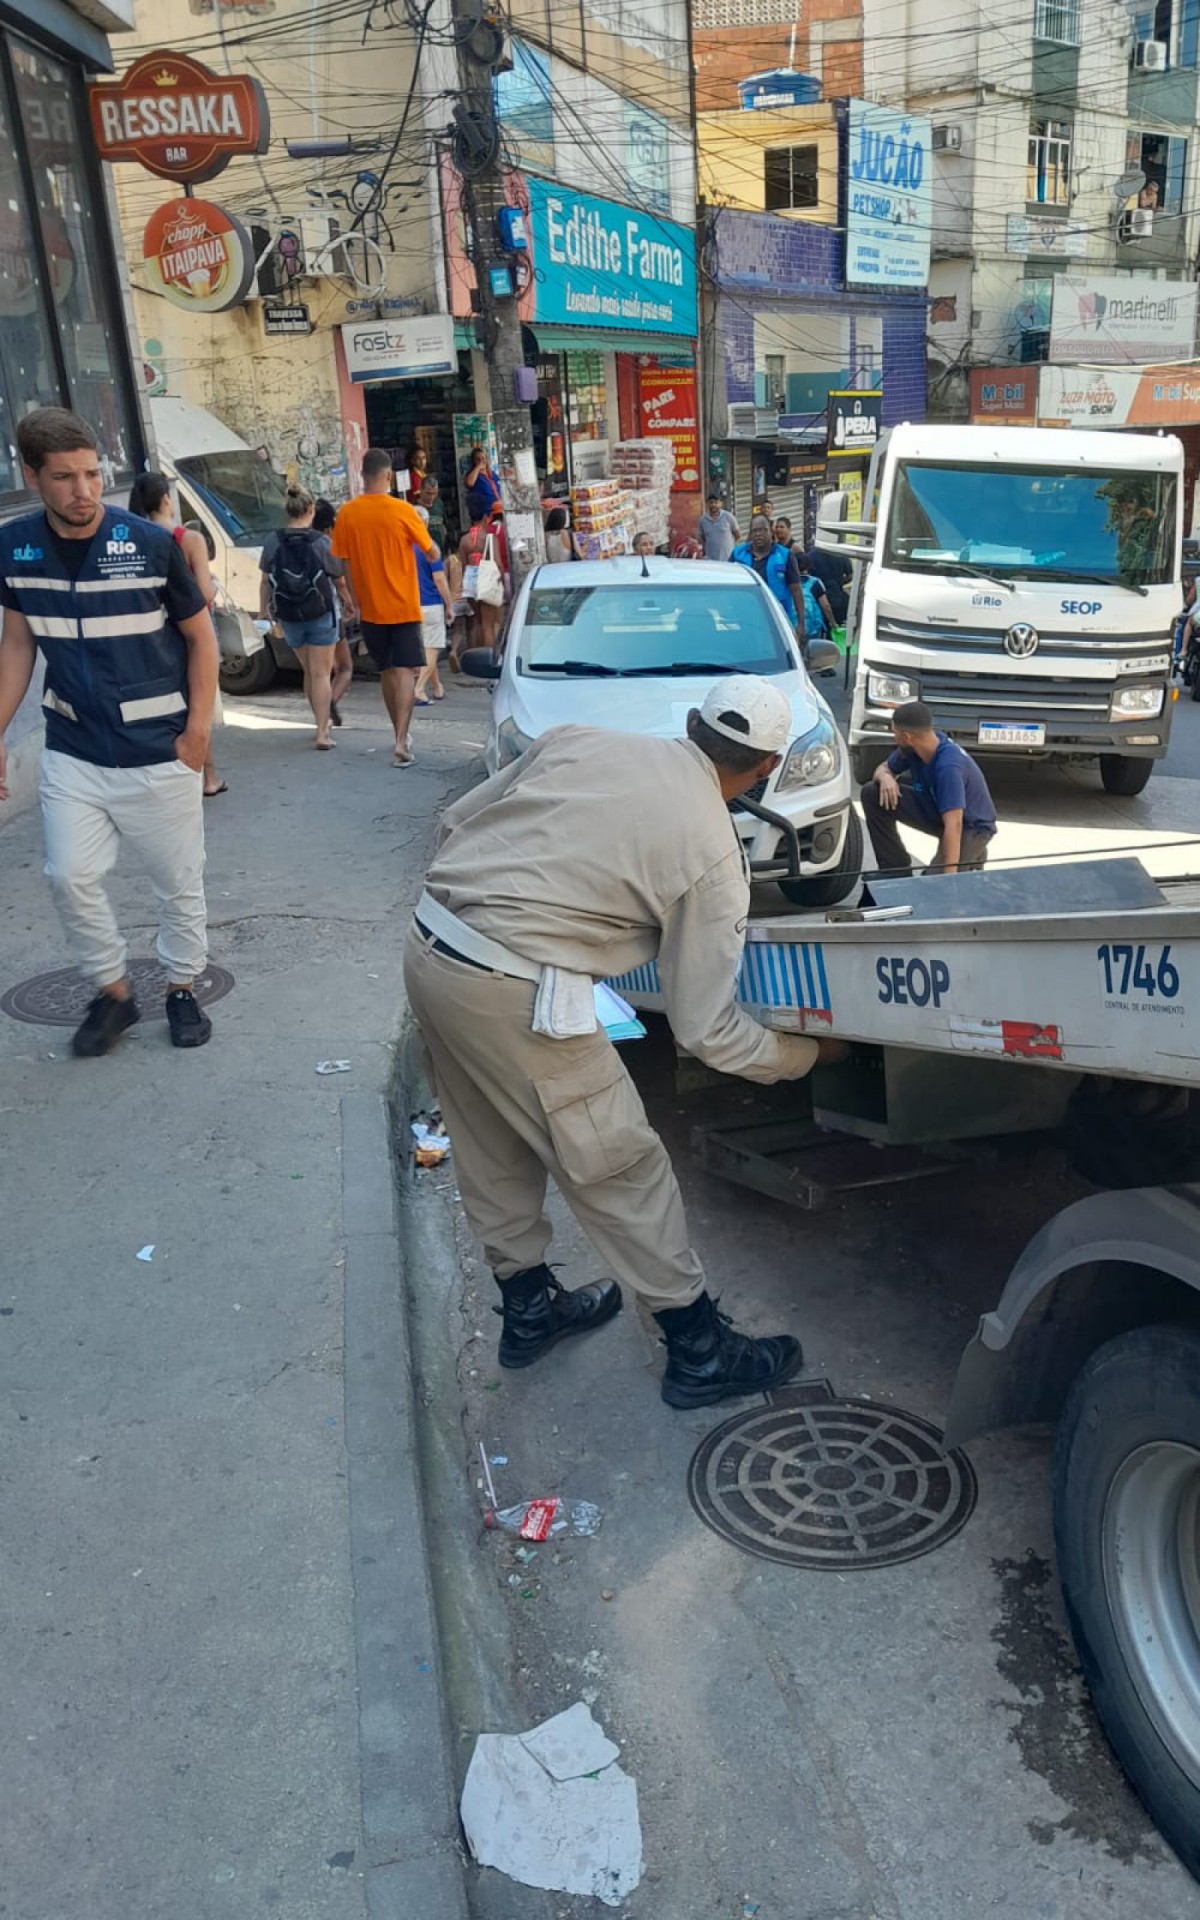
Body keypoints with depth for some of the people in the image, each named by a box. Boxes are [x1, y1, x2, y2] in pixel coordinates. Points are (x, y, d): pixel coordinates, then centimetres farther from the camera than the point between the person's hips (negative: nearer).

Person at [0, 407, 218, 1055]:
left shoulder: (151, 544, -13)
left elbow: (200, 636, -3)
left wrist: (197, 731, -8)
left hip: (160, 752, -2)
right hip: (72, 752, 3)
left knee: (178, 881, 7)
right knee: (71, 877, -1)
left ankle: (183, 989, 28)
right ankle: (113, 992, 20)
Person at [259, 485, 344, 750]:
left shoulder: (273, 540, -5)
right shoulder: (322, 542, -12)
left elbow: (265, 580, 1)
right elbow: (339, 576, 0)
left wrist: (264, 608, 13)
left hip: (288, 616, 3)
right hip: (321, 614, -3)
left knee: (309, 671, 18)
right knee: (321, 673, 0)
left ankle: (323, 721, 30)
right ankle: (322, 733, -5)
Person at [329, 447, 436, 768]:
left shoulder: (347, 514, -2)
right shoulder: (402, 511, -11)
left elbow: (342, 560, 4)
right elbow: (432, 552, -1)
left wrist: (349, 594, 17)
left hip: (370, 608, 4)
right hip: (403, 607, -4)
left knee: (386, 672, 16)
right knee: (405, 672, -4)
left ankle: (400, 735, 26)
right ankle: (401, 741, -17)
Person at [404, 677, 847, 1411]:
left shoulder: (582, 739, 9)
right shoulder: (714, 855, -4)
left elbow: (457, 822, 15)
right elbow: (707, 1030, -1)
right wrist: (808, 1054, 16)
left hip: (427, 941, 7)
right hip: (510, 993, -7)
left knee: (494, 1148, 23)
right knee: (621, 1167, 9)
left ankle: (529, 1305, 43)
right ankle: (701, 1351, 24)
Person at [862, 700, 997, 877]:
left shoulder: (948, 766, -37)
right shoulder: (910, 748, -14)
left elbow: (954, 825, -41)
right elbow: (884, 768, 5)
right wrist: (885, 778, -23)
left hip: (971, 827, -7)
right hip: (934, 808, 8)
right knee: (872, 794, -7)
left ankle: (972, 855, 5)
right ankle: (897, 871, 2)